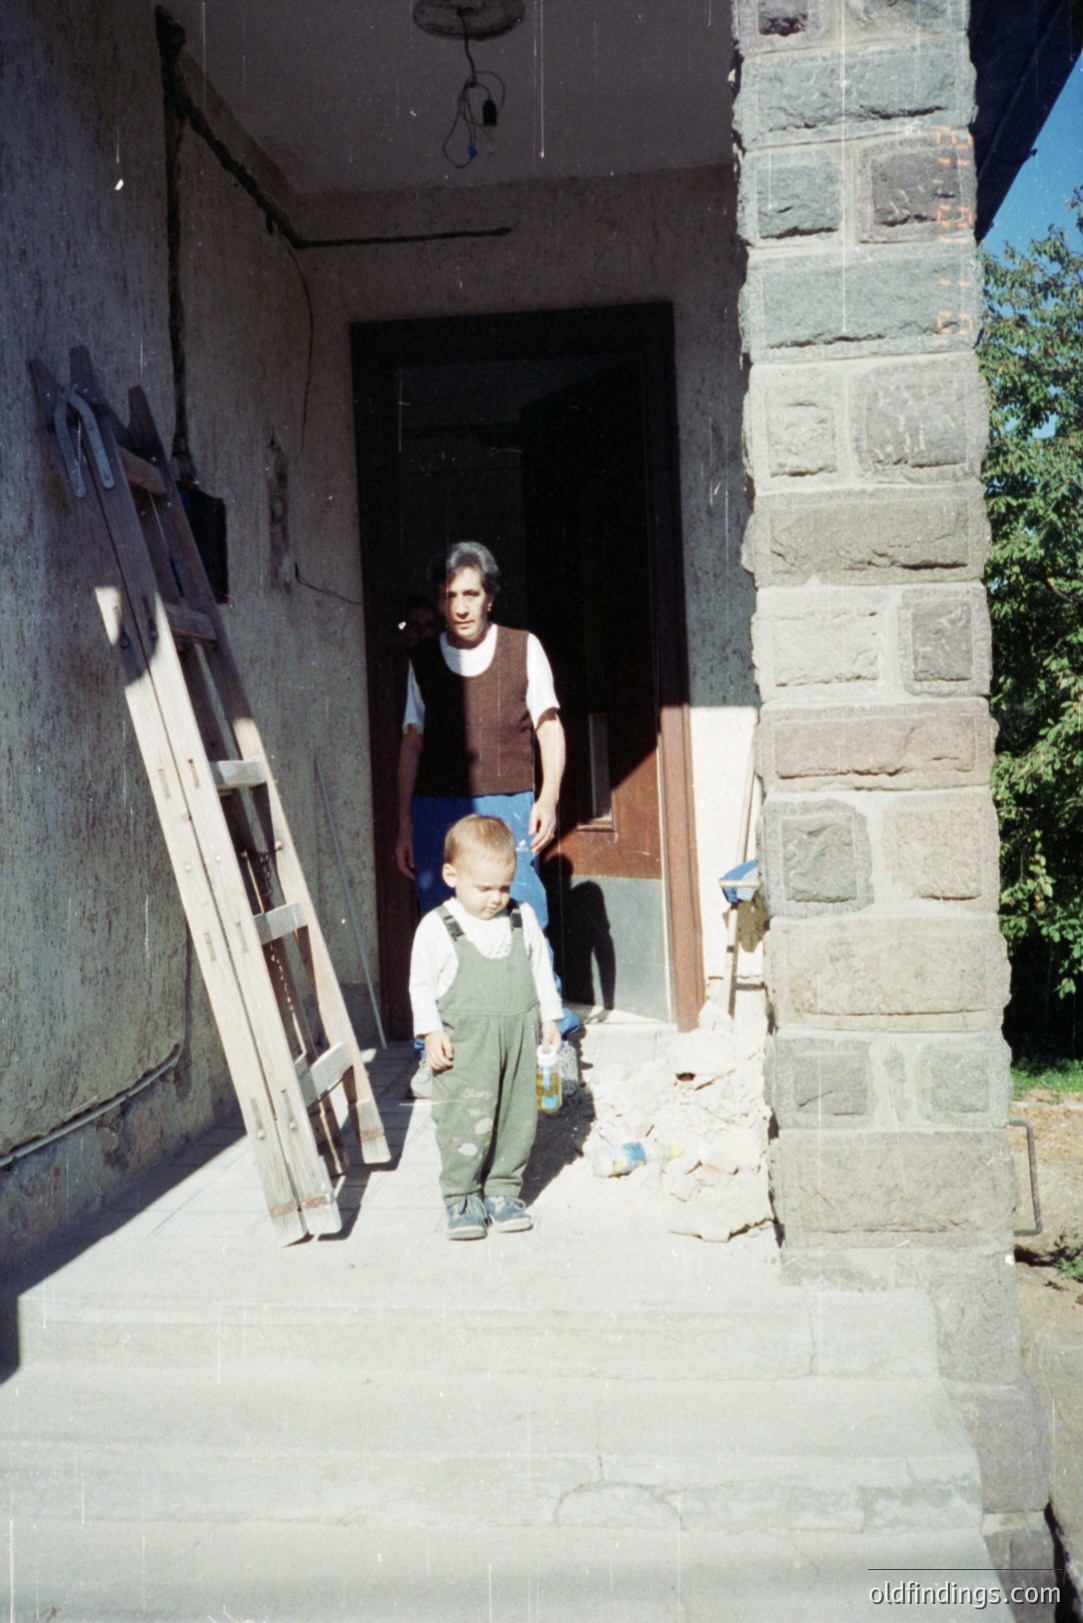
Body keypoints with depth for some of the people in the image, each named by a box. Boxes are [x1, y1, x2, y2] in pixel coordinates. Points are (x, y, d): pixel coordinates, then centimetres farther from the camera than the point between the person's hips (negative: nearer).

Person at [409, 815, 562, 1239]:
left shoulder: (523, 920, 7)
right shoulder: (436, 928, -4)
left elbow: (541, 972, 16)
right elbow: (422, 985, -2)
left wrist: (548, 1018, 13)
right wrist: (432, 1032, -8)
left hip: (519, 1038, 4)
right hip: (465, 1045, -4)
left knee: (518, 1117, 7)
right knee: (466, 1122, -5)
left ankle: (503, 1191, 22)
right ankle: (461, 1198, 10)